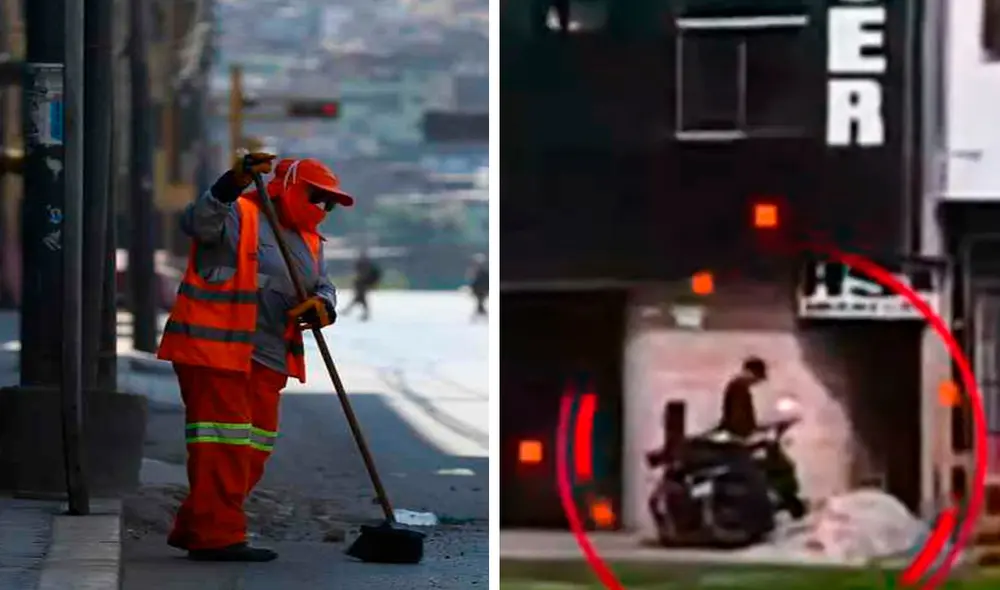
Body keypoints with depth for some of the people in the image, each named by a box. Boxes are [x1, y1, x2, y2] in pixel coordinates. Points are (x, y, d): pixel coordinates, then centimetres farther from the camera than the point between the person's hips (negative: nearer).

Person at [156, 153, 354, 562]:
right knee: (224, 442, -12)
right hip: (215, 346, -9)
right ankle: (217, 537, -13)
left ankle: (193, 529, 19)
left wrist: (323, 306, -12)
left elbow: (322, 285, 13)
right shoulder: (239, 214, -6)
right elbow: (197, 222, -25)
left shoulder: (309, 241, 19)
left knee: (254, 448, 11)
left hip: (266, 357, 9)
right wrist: (233, 185, -42)